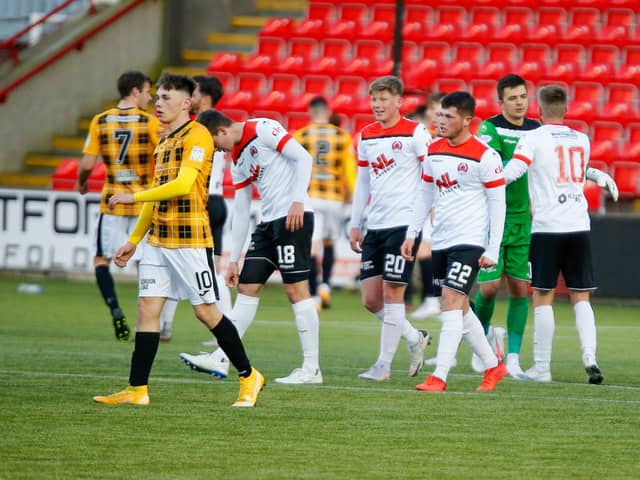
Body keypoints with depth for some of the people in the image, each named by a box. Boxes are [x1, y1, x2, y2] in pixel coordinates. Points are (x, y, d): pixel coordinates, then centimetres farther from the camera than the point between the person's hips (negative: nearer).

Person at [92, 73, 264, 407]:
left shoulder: (197, 136, -9)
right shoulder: (164, 143, 18)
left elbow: (182, 184, -21)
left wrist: (133, 197, -17)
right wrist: (133, 241, 23)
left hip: (189, 239, -8)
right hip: (158, 239, 8)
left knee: (205, 311, -4)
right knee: (147, 307, 0)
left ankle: (249, 378, 10)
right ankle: (137, 390, -1)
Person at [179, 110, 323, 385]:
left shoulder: (263, 129, -7)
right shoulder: (237, 160, 18)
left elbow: (303, 158, -14)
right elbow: (240, 212, 20)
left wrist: (298, 201, -22)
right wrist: (233, 260, 18)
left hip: (293, 218, -9)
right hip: (268, 222, 9)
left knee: (296, 290, -8)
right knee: (247, 288, 7)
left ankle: (311, 369, -5)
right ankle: (221, 359, 9)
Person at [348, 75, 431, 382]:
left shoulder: (415, 133, -6)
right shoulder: (366, 136, 12)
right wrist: (355, 224, 16)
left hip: (403, 224, -7)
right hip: (374, 227, 7)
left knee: (392, 294, -7)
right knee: (370, 299, 4)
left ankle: (383, 365, -2)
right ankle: (415, 338, 23)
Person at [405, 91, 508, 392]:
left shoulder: (485, 156, -11)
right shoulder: (434, 150, 9)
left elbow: (498, 204, -8)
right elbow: (426, 195, 19)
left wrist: (493, 250, -12)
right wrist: (412, 234, 14)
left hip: (469, 241, -7)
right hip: (441, 241, 7)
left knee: (451, 305, -14)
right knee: (460, 309, 12)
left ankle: (439, 377, -15)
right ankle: (493, 366, 26)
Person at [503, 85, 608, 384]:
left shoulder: (534, 139, -6)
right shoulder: (582, 140, 10)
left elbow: (509, 174, -15)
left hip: (547, 227, -4)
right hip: (579, 227, 4)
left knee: (543, 297, 3)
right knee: (580, 297, 6)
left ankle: (542, 367, 4)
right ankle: (590, 357, -10)